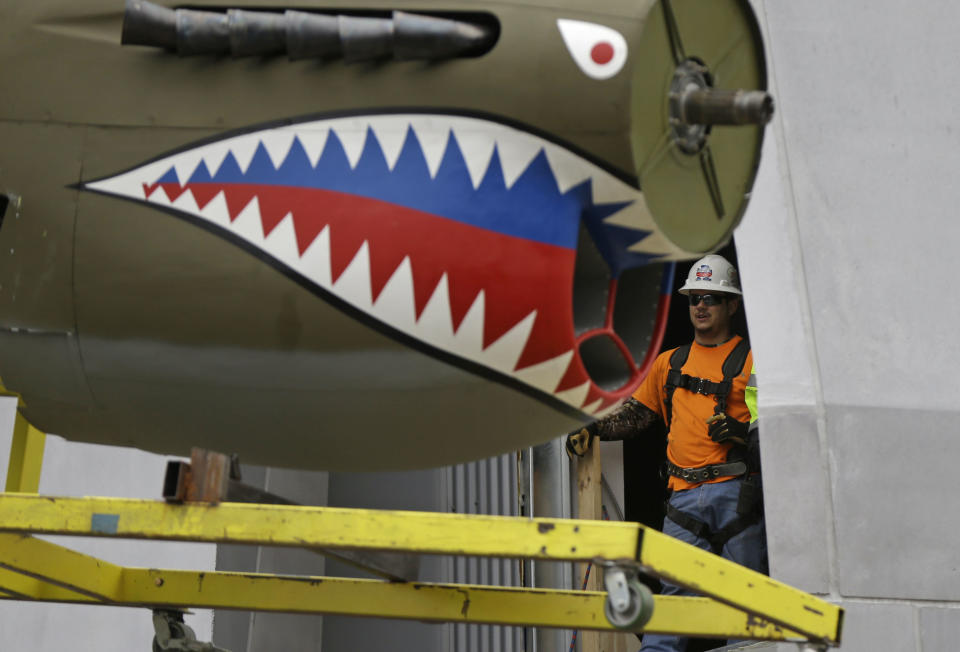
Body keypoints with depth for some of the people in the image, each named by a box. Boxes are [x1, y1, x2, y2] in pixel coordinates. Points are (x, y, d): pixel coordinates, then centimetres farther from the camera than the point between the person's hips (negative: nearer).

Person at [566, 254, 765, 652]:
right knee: (674, 592, -4)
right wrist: (593, 429, 10)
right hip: (684, 496, 3)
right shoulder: (670, 363, 21)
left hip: (737, 490, -3)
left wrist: (744, 432, -15)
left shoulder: (752, 360, 8)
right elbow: (637, 414, 24)